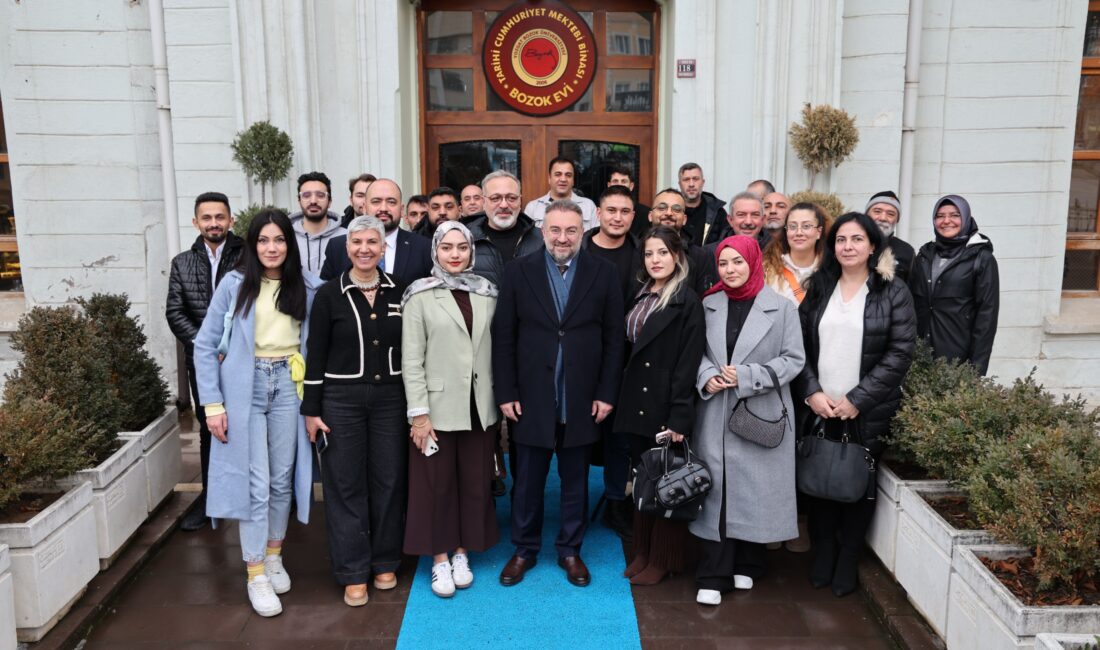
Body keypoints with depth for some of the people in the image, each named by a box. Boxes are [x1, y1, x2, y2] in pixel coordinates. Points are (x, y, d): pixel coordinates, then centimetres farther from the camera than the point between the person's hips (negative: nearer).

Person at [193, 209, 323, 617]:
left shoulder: (308, 288, 1)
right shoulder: (234, 284, -4)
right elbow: (205, 345, -2)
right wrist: (212, 403, -7)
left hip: (288, 385, 2)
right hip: (245, 387, -2)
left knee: (282, 478, 10)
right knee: (255, 480, -1)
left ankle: (274, 556, 28)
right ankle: (256, 574, 10)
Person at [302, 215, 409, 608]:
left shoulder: (399, 292, 3)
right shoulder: (330, 295, -2)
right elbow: (316, 355, -2)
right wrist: (311, 409, -4)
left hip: (390, 398, 2)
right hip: (341, 399, -2)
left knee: (389, 480, 8)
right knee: (346, 485, 4)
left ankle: (385, 562, 26)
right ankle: (353, 572, 17)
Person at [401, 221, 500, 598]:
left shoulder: (486, 292, 5)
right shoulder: (420, 294, -5)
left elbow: (495, 350, 7)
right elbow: (411, 358, -8)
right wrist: (418, 413, -11)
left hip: (478, 407, 3)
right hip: (437, 406, -3)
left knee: (474, 482, 11)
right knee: (437, 483, 7)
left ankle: (462, 552, 28)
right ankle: (439, 558, 22)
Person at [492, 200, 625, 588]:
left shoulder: (603, 274, -1)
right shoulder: (520, 272, -1)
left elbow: (613, 339, 0)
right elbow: (503, 337, -2)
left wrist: (606, 393, -4)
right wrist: (505, 392, -6)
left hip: (582, 402, 0)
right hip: (531, 399, 0)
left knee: (575, 481, 14)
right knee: (527, 481, 13)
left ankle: (570, 549, 31)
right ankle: (524, 549, 30)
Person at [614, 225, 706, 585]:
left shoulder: (688, 302, -9)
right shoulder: (639, 297, 11)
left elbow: (688, 363, -14)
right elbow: (627, 350, 13)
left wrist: (679, 417, -18)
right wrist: (619, 398, 6)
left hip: (666, 406, -6)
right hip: (635, 404, 6)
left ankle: (664, 558, 20)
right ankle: (643, 551, 28)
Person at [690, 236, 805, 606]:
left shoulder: (781, 307, -4)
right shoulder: (709, 304, 6)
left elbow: (794, 359, -5)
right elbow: (697, 351, 9)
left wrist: (747, 377, -14)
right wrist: (706, 376, -11)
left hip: (762, 415, -2)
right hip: (716, 413, 2)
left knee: (755, 488, 7)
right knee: (716, 488, 2)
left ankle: (746, 565, 27)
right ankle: (713, 576, 10)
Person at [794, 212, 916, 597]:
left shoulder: (893, 292, -3)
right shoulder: (818, 288, 8)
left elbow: (900, 353, -9)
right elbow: (800, 345, 5)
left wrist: (857, 399, -13)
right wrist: (811, 392, -8)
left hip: (868, 413, -2)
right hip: (819, 408, 3)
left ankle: (847, 563, 23)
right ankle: (822, 557, 24)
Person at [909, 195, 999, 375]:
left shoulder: (982, 258, -2)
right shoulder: (924, 255, 10)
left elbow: (987, 312, -6)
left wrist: (977, 365, -11)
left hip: (959, 356, -3)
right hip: (921, 354, 4)